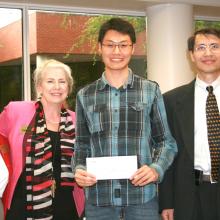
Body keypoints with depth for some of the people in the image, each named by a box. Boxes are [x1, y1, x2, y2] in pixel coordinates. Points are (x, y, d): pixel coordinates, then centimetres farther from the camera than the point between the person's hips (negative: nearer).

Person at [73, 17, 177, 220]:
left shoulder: (151, 91, 3)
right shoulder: (85, 95, 7)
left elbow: (166, 141, 6)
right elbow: (82, 145, 12)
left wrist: (156, 169, -11)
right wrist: (79, 170, -6)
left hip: (142, 195, -1)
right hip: (98, 196, 1)